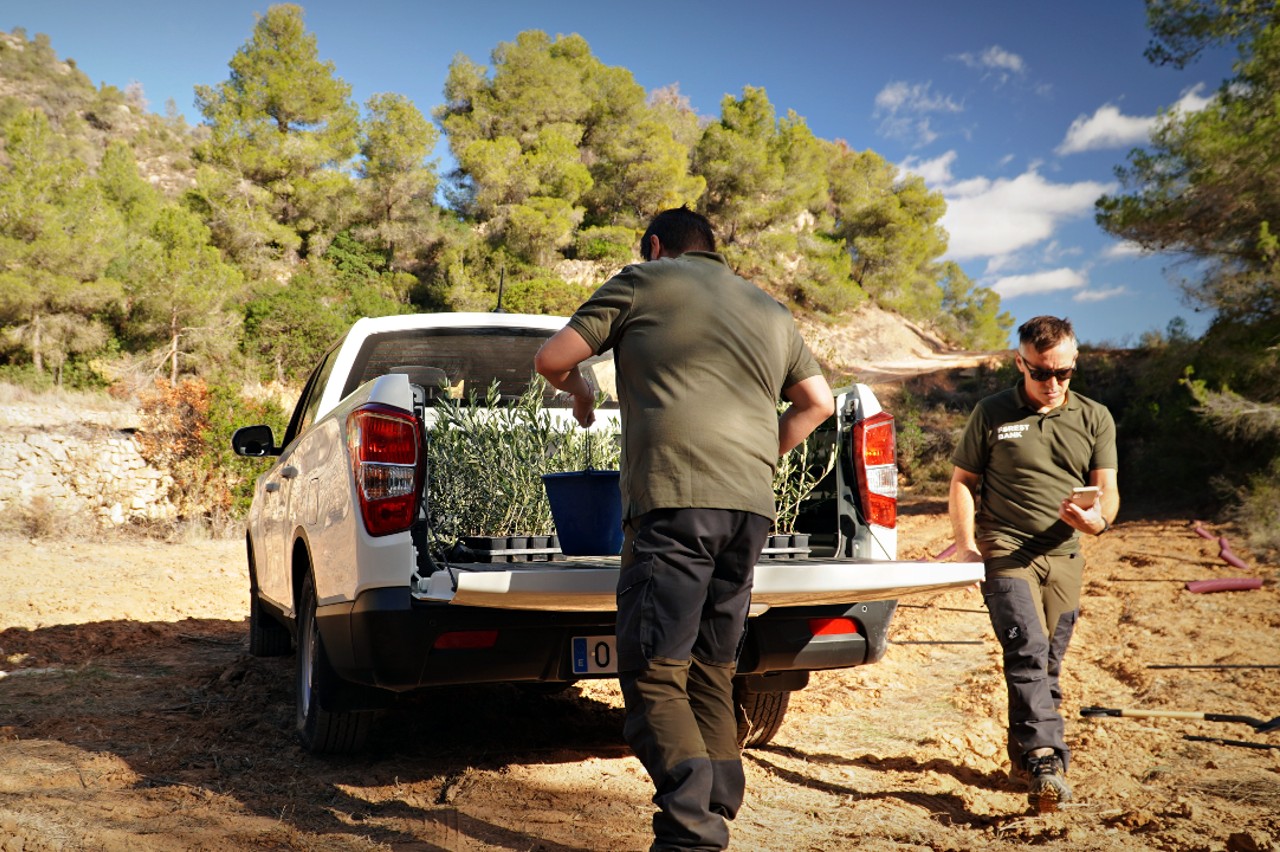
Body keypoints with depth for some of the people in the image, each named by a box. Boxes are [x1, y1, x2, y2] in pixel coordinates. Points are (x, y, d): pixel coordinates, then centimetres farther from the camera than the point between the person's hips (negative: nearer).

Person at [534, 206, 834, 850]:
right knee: (712, 676, 14)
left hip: (675, 501, -6)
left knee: (654, 677, -5)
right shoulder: (770, 310, 25)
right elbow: (818, 401, 26)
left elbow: (551, 359, 5)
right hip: (750, 507, 6)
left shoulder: (643, 282, 8)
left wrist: (577, 389, 25)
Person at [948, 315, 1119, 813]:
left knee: (1048, 662, 10)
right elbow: (962, 481, 6)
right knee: (1028, 652, -18)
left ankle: (1023, 756, 25)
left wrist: (1099, 519, -18)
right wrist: (966, 545, -6)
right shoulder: (992, 414, 4)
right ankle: (1046, 762, -24)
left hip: (1064, 556, 4)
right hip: (1005, 551, -3)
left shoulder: (1094, 418, 10)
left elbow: (1107, 488, 6)